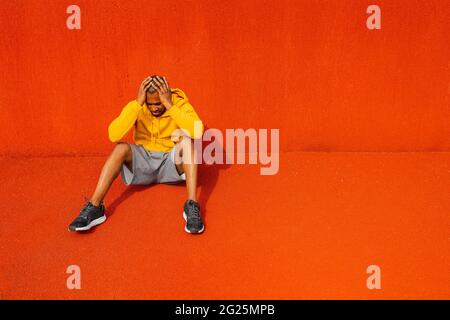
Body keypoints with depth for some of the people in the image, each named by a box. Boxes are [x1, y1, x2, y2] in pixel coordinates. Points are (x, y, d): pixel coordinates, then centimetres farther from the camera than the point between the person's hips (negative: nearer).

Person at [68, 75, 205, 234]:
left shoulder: (179, 103, -13)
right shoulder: (136, 106, -10)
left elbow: (197, 132, -33)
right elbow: (114, 135, -27)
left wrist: (169, 105, -34)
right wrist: (137, 103, -31)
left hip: (171, 163, -1)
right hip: (143, 163, 1)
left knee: (186, 140, -30)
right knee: (121, 148, -28)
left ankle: (192, 206, -38)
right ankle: (94, 207, -30)